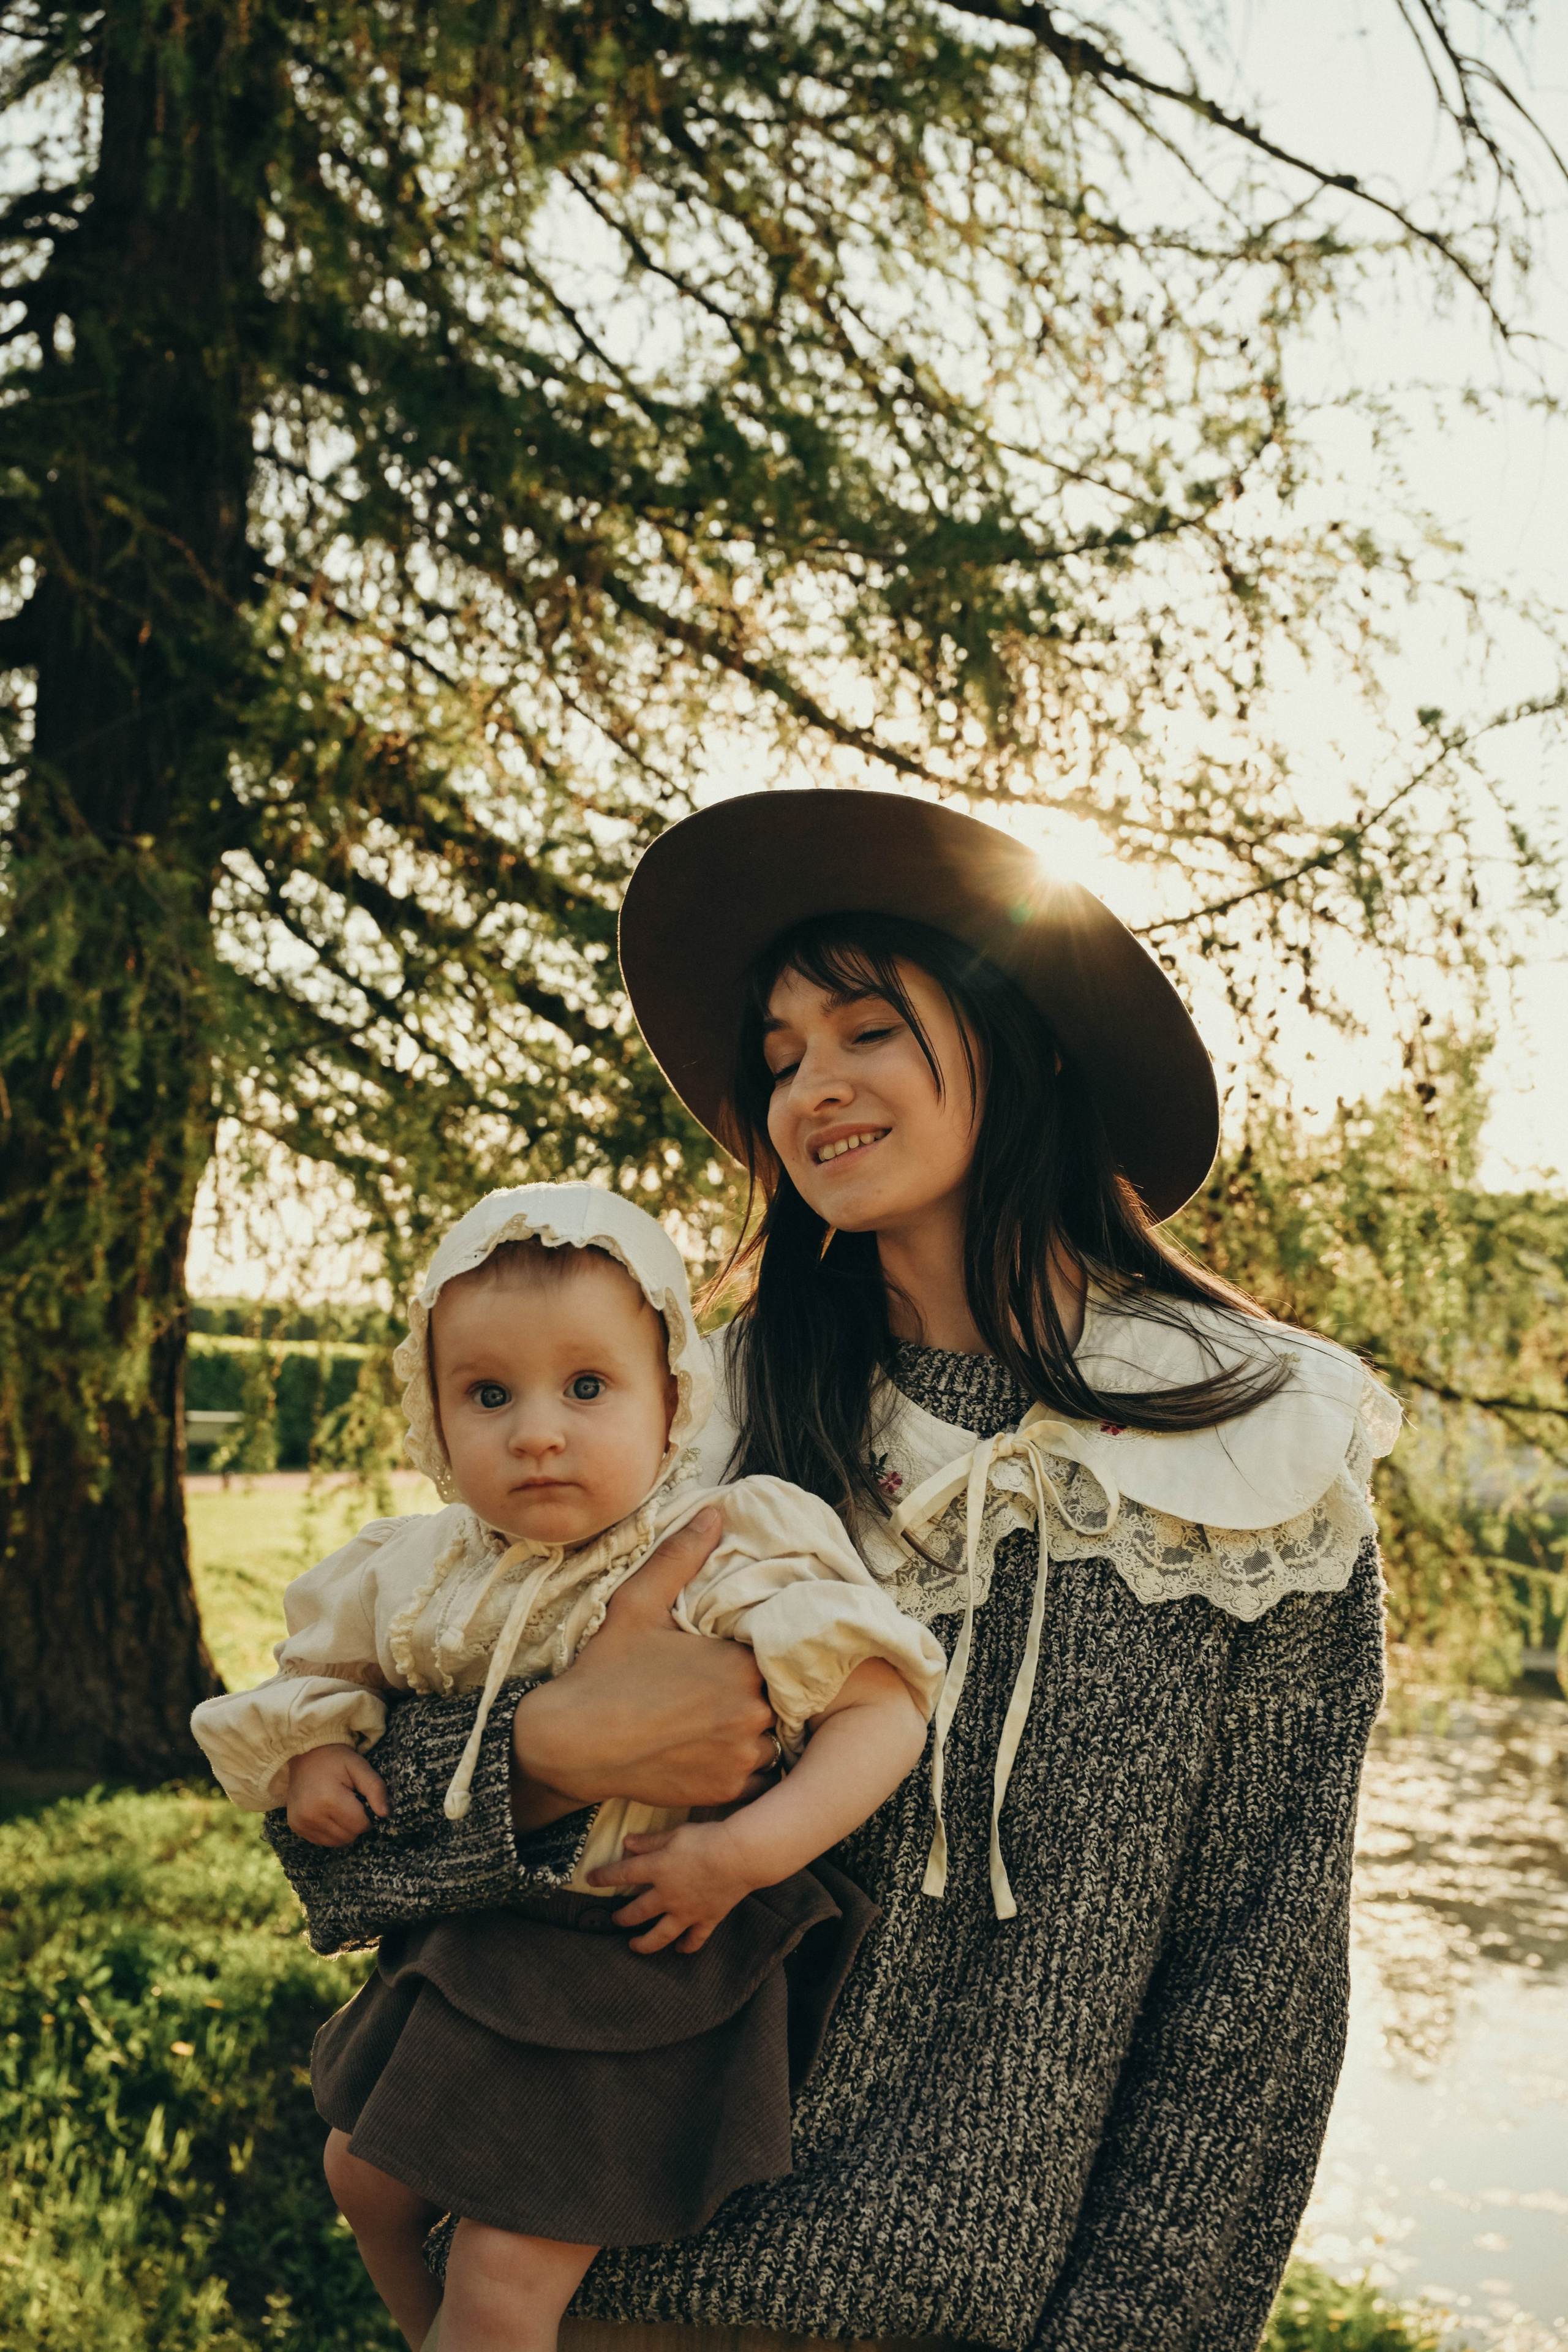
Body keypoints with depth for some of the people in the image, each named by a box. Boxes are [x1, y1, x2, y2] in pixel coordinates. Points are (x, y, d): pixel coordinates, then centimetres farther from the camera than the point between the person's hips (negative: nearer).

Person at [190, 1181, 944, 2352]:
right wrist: (312, 1758, -8)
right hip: (470, 1946, 7)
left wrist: (749, 1849, -34)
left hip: (638, 1969, -7)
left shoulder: (726, 1561, -23)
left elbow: (885, 1710, -25)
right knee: (365, 2176, 25)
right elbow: (320, 1671, 13)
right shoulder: (423, 1572, -5)